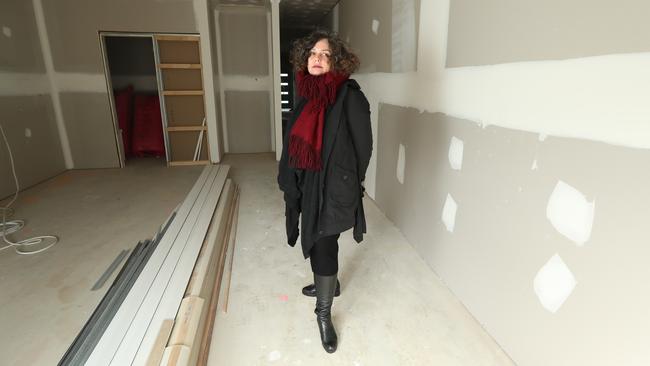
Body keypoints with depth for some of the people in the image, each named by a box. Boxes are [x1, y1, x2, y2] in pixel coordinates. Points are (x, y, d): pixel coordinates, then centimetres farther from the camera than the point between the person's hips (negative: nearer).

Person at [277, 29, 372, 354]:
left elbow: (363, 145, -12)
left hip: (333, 187, -7)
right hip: (308, 184, 7)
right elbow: (296, 142, 11)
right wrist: (291, 182, 13)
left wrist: (349, 185, -5)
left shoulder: (350, 97, -15)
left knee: (323, 246, 1)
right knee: (316, 239, 22)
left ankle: (323, 314, 22)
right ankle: (329, 283, 48)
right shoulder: (307, 96, 5)